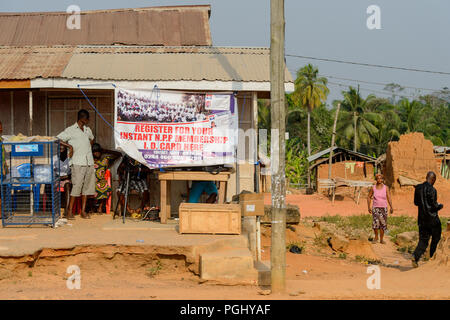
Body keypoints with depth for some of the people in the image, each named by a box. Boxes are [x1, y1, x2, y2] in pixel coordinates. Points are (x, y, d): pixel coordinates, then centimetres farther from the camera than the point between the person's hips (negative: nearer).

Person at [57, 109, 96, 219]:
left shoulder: (88, 130, 18)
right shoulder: (71, 130, -1)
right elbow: (57, 139, -5)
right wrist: (68, 145, -10)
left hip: (89, 162, 6)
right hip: (77, 162, -6)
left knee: (87, 186, 5)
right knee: (76, 186, -11)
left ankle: (83, 211, 10)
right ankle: (70, 211, -7)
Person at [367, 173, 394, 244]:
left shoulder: (386, 188, -2)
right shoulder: (373, 188, -1)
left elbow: (389, 198, -7)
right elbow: (369, 197, 9)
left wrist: (391, 207, -19)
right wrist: (369, 207, 1)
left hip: (383, 208, 1)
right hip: (375, 208, -1)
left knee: (383, 224, 1)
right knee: (375, 223, -15)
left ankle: (381, 239, 13)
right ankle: (376, 237, 5)